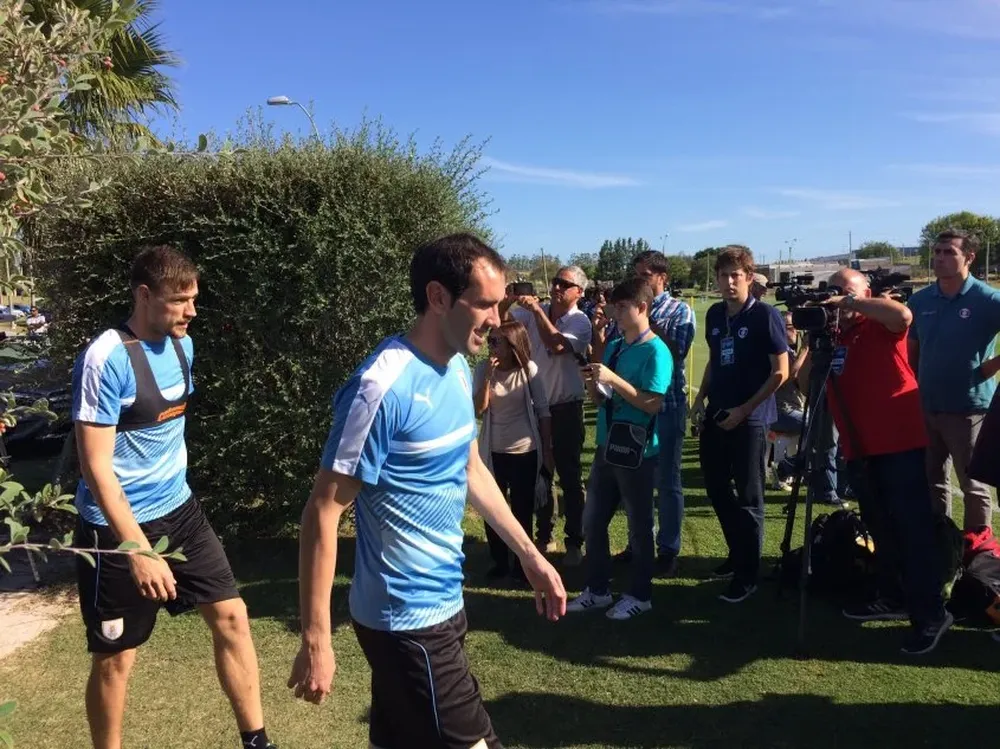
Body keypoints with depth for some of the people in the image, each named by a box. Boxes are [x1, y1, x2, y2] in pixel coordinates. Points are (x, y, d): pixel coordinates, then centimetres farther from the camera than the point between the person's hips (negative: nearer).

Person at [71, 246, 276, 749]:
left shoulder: (181, 345, 3)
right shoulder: (106, 359, -20)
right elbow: (96, 466, -22)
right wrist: (139, 552, -26)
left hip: (179, 509, 7)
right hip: (119, 527, -7)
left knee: (231, 614, 8)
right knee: (116, 657, 7)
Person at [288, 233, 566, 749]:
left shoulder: (457, 369, 3)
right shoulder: (384, 387, -23)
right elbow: (323, 510, -20)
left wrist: (529, 555, 15)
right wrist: (315, 640, -18)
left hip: (442, 602, 8)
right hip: (408, 617, -8)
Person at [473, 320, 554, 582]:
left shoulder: (528, 369, -8)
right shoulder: (482, 369, -4)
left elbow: (543, 411, -3)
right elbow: (478, 410, -11)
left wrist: (547, 451, -1)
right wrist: (489, 377, -21)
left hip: (525, 451, -2)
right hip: (493, 452, 2)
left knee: (523, 511, 8)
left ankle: (522, 565, 26)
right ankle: (500, 562, 27)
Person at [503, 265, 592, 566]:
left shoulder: (580, 322, -11)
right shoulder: (533, 312, 1)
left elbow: (557, 345, -28)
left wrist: (538, 311, -29)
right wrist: (508, 300, -25)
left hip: (566, 408, -4)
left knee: (569, 477, 4)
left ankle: (574, 543, 17)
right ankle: (544, 536, 31)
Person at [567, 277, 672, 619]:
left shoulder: (655, 351, -12)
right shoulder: (613, 347, 10)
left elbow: (653, 404, -19)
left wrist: (613, 379, -22)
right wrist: (592, 383, -7)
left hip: (636, 451, -7)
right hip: (606, 446, 7)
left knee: (638, 525, 7)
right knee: (592, 520, 13)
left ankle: (640, 595, 23)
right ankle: (598, 589, 28)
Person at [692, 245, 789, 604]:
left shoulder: (765, 315, -11)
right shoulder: (714, 314, 7)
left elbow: (780, 372, -11)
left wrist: (744, 410, -14)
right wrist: (701, 398, 7)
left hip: (750, 419, -6)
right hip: (715, 415, 6)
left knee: (748, 497, 3)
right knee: (716, 488, 14)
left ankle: (747, 575, 15)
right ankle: (737, 554, 34)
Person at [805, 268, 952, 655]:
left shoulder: (882, 324, -4)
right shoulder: (832, 333, 13)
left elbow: (903, 314, -28)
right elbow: (805, 381, 7)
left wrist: (850, 302, -22)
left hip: (899, 442, -7)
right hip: (859, 447, 7)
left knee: (911, 527, -7)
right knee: (879, 527, 16)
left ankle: (930, 613, 1)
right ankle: (892, 597, 29)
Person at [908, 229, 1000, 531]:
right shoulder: (919, 300, 4)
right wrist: (918, 386, 10)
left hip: (968, 409, -5)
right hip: (926, 408, 5)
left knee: (973, 484, 6)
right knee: (932, 480, 16)